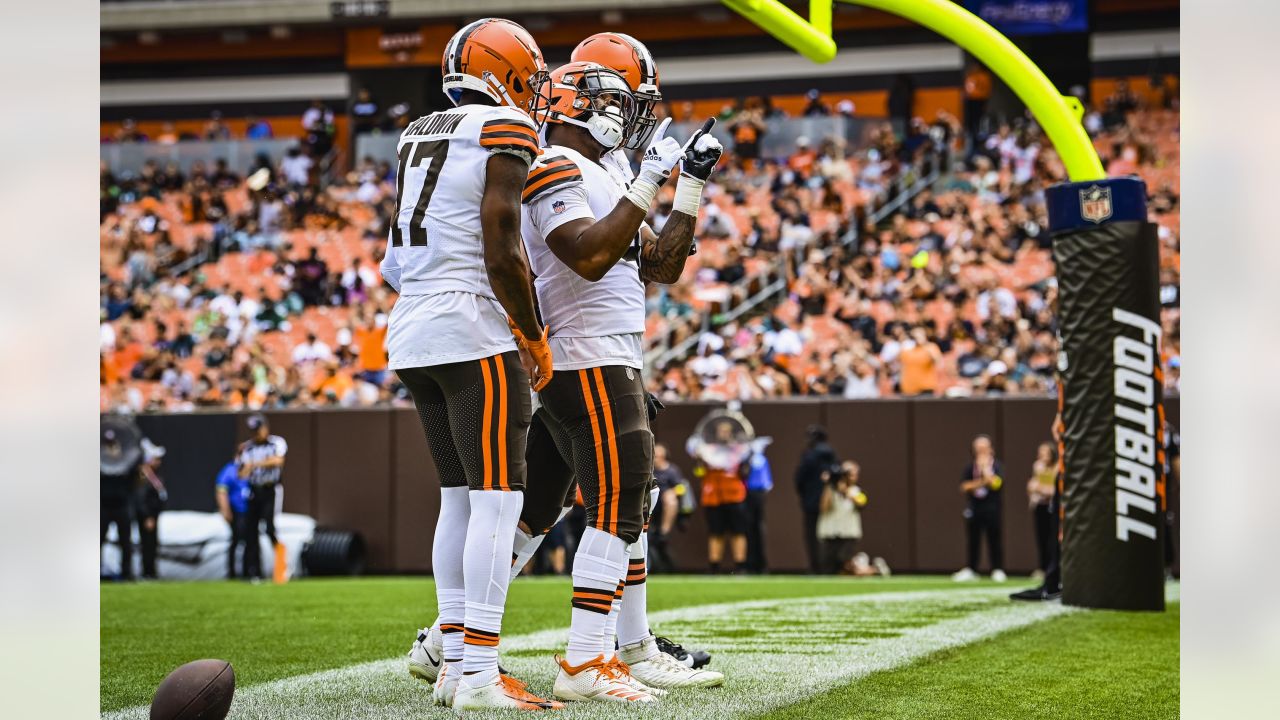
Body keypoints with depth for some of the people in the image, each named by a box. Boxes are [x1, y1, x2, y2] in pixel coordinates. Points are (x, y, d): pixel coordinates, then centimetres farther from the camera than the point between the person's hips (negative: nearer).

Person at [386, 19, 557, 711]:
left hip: (410, 332, 8)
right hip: (472, 329, -8)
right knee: (496, 496, -7)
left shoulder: (418, 136, 15)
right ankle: (478, 674, -11)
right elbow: (502, 252, -15)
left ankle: (451, 653, 16)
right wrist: (534, 337, -5)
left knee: (460, 496, 14)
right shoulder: (505, 131, -8)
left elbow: (398, 259, 16)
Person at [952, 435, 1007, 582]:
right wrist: (979, 483, -14)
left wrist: (986, 469, -15)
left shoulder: (996, 465, -1)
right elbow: (964, 486, -1)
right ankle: (970, 570, 15)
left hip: (991, 508, -2)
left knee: (994, 538, -1)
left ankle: (998, 570, 6)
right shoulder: (970, 467, 5)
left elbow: (998, 483, -16)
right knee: (973, 539, 8)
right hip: (974, 507, 3)